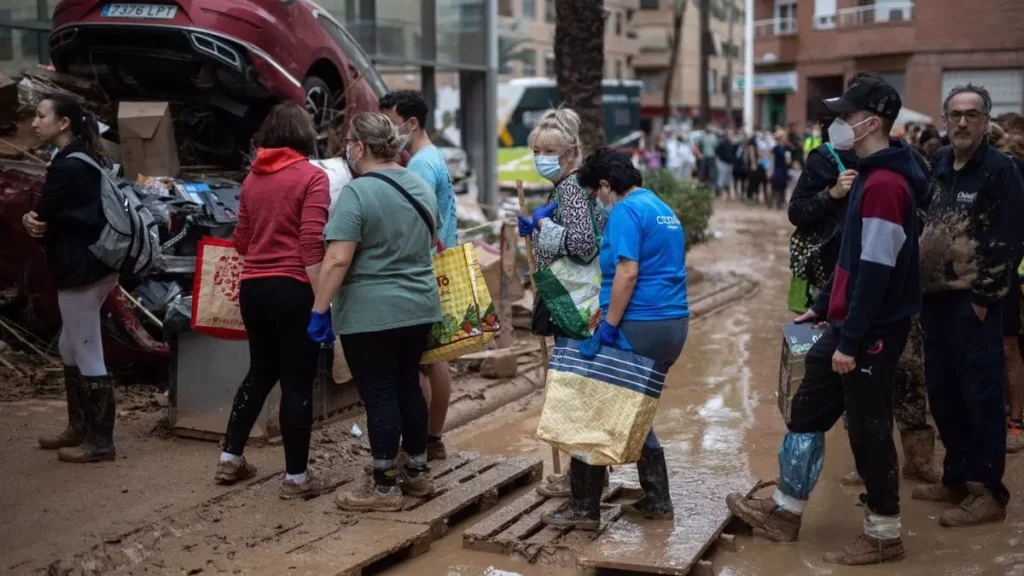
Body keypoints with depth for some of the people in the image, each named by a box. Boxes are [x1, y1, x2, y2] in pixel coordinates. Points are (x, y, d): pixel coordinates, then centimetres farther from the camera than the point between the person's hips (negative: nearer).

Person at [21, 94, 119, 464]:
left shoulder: (67, 168, -19)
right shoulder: (82, 160, 12)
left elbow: (41, 219, -14)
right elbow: (59, 215, 11)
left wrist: (32, 223, 9)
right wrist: (33, 221, -10)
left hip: (81, 271, -10)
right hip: (90, 266, 10)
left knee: (88, 355, -2)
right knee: (71, 349, 20)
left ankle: (100, 441, 6)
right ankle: (79, 427, 30)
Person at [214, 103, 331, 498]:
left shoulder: (253, 178, 10)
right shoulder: (311, 176, -8)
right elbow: (311, 245, -16)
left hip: (253, 287, 6)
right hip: (293, 288, -6)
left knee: (260, 371, 22)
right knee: (297, 381, 2)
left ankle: (230, 458, 27)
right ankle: (296, 477, 8)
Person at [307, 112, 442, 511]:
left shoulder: (357, 193, -17)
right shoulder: (421, 187, 8)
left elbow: (337, 260, -21)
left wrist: (319, 311, -16)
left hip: (370, 314, -7)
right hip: (419, 307, 8)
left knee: (378, 394, 0)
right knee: (408, 385, 18)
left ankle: (384, 487, 7)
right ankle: (417, 472, 27)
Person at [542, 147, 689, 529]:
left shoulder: (626, 211, -11)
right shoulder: (665, 210, 17)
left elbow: (628, 271, -20)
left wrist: (609, 326, -19)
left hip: (638, 325, -9)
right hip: (674, 324, 9)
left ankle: (585, 509, 3)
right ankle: (657, 501, 22)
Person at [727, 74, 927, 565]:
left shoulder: (885, 184, -21)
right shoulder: (872, 176, 13)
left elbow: (877, 271, -24)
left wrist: (851, 341, -22)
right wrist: (824, 307, 22)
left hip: (872, 332, -10)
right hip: (849, 324, 10)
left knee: (868, 430, 1)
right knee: (808, 410, 16)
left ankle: (884, 535, 16)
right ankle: (785, 512, 27)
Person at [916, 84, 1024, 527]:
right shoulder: (939, 164, 12)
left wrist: (983, 297, -15)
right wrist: (920, 283, 12)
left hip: (973, 301, -7)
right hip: (936, 296, 7)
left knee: (981, 397, -2)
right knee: (942, 395, 13)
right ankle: (957, 478, 26)